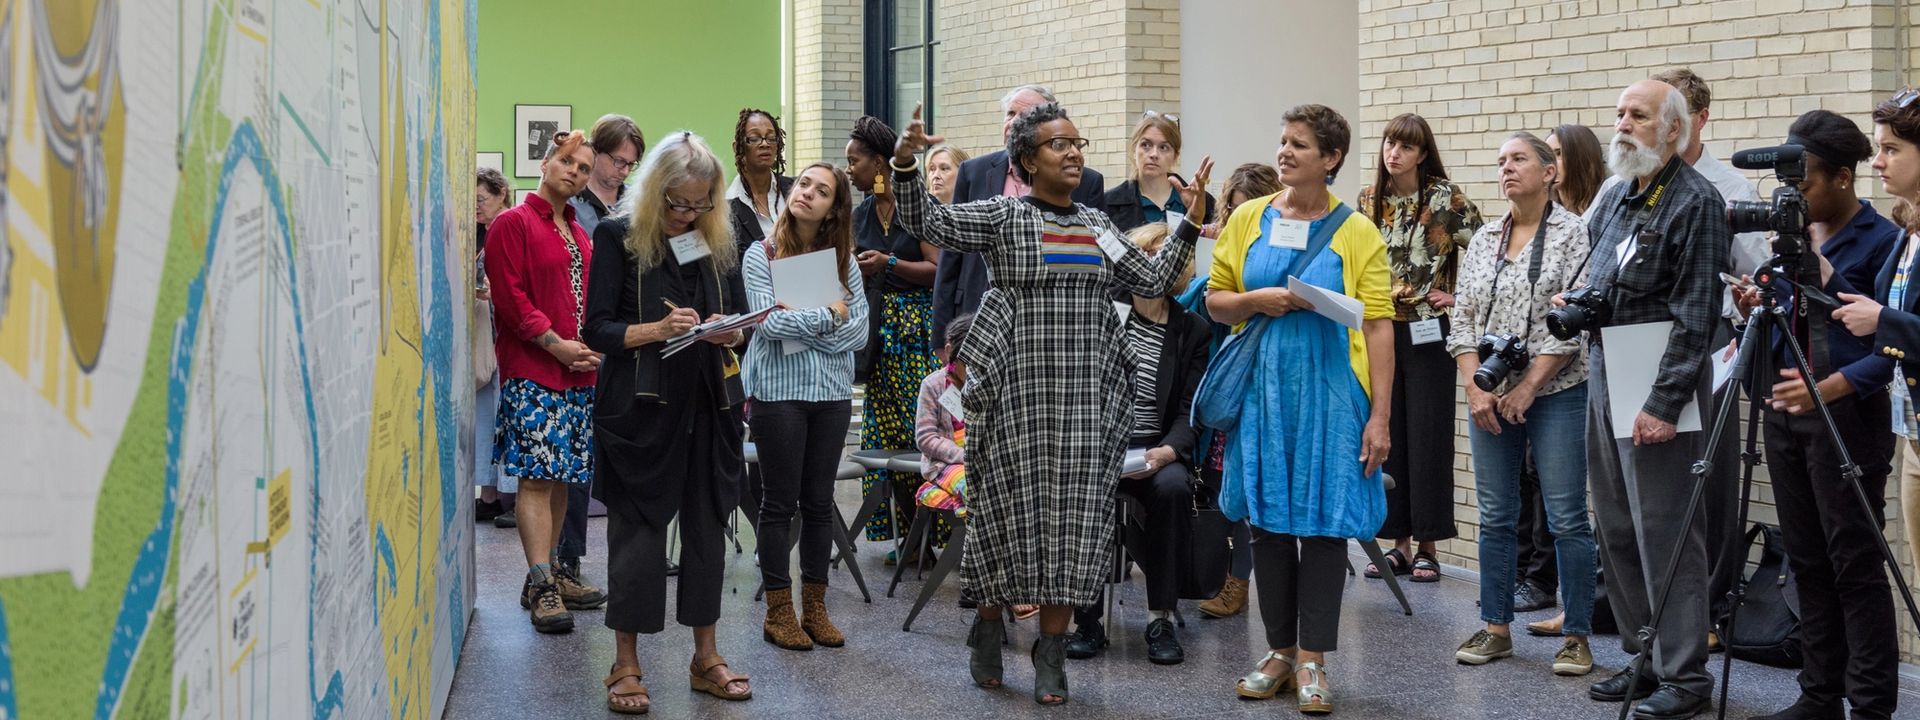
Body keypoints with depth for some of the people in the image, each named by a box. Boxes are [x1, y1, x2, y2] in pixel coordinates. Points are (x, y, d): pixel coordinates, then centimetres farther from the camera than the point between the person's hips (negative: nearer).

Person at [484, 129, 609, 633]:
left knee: (562, 475, 9)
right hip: (531, 369, -7)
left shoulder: (578, 233, 20)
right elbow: (510, 296, -11)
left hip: (577, 372, 7)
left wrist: (593, 347, 4)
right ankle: (540, 587, -12)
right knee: (537, 474, -10)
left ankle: (551, 571, 16)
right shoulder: (513, 223, -3)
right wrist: (555, 344, -15)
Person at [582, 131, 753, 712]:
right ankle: (626, 665, 9)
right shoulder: (618, 237, -4)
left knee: (707, 523, 8)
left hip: (709, 406, 4)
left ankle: (706, 656, 19)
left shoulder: (719, 240, 9)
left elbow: (740, 319, 14)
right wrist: (656, 328, -22)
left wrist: (727, 332, -9)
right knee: (637, 528, -1)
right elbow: (598, 329, -6)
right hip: (640, 408, -4)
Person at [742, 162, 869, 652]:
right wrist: (829, 316, -10)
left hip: (832, 391, 3)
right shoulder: (761, 255, -1)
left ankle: (815, 607, 18)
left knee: (819, 501, 8)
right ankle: (779, 612, 11)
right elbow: (769, 321, -14)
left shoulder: (843, 260, 6)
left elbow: (858, 332, -1)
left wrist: (799, 327, -10)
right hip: (778, 391, -3)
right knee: (780, 501, 3)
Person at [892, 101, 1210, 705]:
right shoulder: (1001, 216, 0)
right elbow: (927, 223, -13)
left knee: (1074, 516, 2)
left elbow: (1152, 282, 19)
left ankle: (1051, 652, 10)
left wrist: (1189, 225, 13)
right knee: (1012, 509, 2)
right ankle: (989, 626, 24)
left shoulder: (1096, 223, 14)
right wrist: (905, 166, -27)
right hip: (1018, 389, -4)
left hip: (1086, 395, 4)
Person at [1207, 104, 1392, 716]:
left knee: (1324, 522, 0)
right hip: (1262, 390, 3)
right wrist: (1256, 301, -11)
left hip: (1330, 394, -2)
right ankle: (1279, 650, 19)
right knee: (1268, 518, 7)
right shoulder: (1248, 219, 7)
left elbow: (1378, 327, -5)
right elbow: (1215, 300, 11)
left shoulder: (1357, 233, -2)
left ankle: (1312, 659, 8)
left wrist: (1379, 417, -10)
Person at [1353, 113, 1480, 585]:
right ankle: (1398, 542, 14)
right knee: (1387, 436, 6)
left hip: (1428, 331, -4)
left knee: (1429, 437, 0)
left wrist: (1462, 297, -7)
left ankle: (1428, 546, 7)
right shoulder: (1369, 200, 6)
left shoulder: (1445, 198, -7)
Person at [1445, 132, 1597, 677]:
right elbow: (1462, 318, 9)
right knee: (1495, 518, 9)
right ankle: (1496, 629, 17)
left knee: (1567, 519, -4)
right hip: (1489, 397, 5)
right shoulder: (1484, 240, 13)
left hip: (1555, 393, -5)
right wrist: (1475, 388, -4)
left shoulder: (1574, 233, -3)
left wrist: (1528, 386, -13)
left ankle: (1577, 636, 3)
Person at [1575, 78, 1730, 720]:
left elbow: (1697, 314, -16)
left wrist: (1665, 401, -20)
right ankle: (1644, 659, 24)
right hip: (1603, 377, 9)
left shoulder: (1696, 202, -11)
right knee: (1617, 532, 13)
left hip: (1658, 384, -9)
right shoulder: (1613, 199, 14)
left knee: (1665, 533, -5)